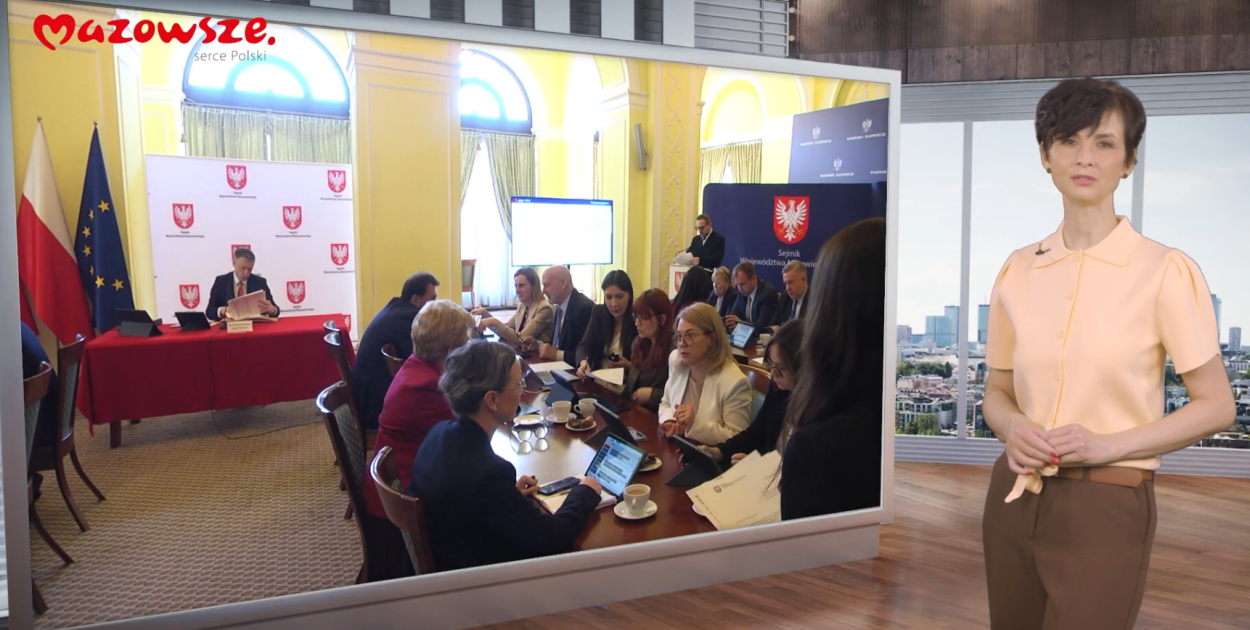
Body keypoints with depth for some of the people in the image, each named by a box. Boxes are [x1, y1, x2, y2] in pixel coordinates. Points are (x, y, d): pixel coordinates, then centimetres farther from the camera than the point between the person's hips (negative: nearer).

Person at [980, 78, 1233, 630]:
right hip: (1014, 499, 4)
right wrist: (1013, 428, -10)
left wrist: (1109, 443, -16)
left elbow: (1216, 405, -4)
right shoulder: (1018, 271, 2)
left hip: (1105, 507, -4)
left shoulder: (1165, 270, -9)